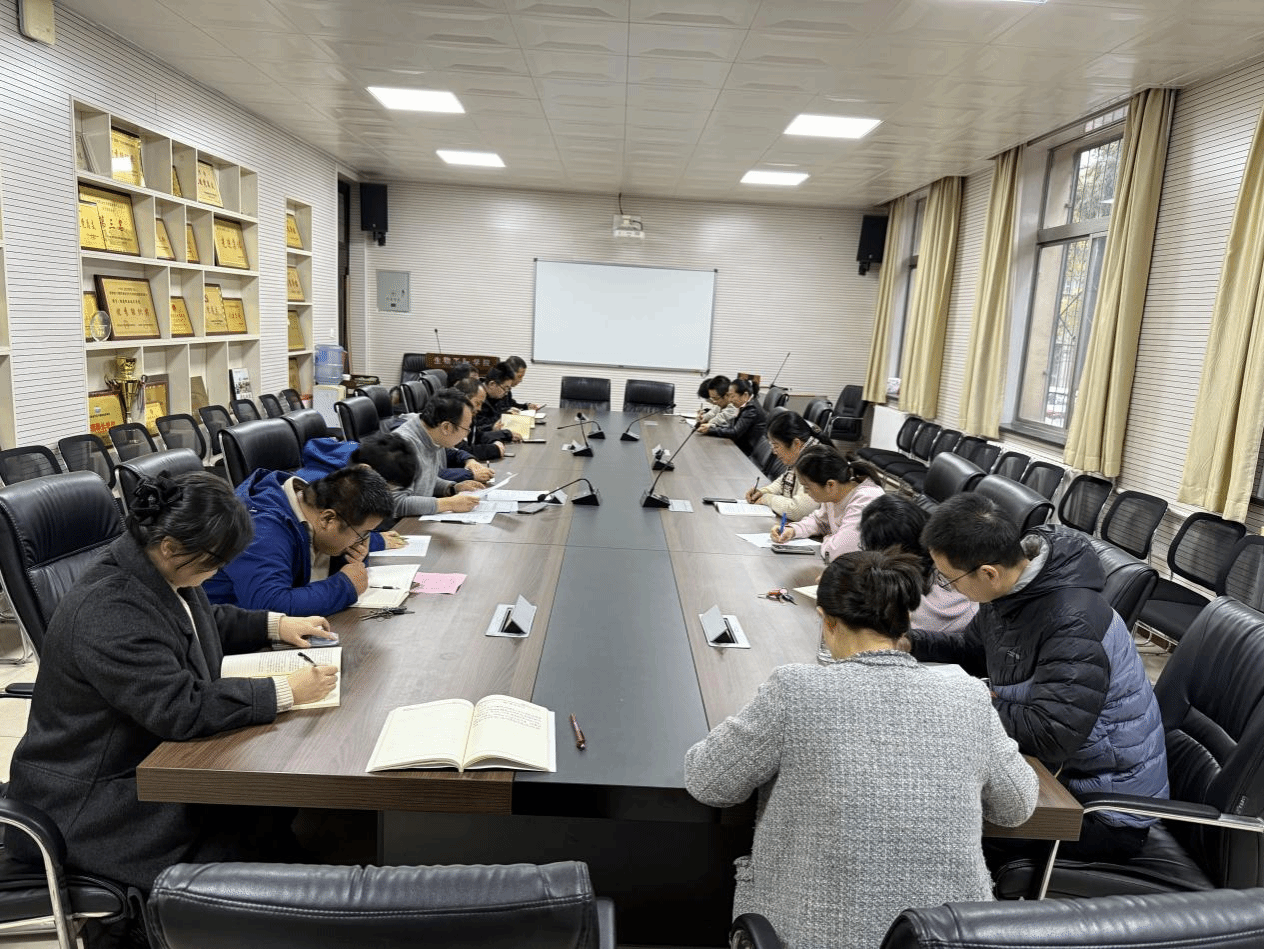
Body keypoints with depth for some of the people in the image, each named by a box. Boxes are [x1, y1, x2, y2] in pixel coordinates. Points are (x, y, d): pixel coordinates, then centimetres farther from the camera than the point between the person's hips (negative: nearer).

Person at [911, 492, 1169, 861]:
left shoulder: (1074, 625, -32)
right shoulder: (1011, 585, -5)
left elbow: (1048, 737, -36)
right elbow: (972, 648, 15)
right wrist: (907, 641, -1)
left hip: (1108, 813, -8)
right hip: (1061, 767, 8)